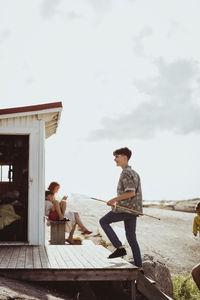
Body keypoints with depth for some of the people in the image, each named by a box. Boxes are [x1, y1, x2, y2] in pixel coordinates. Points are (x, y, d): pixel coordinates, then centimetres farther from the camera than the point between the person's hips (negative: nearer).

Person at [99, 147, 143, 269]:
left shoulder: (126, 173, -12)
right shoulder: (134, 173, 18)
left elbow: (131, 193, -21)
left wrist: (115, 199, -13)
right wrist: (117, 202, 21)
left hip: (125, 208, -9)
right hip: (134, 209, 9)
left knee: (103, 221, 8)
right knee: (131, 237, 10)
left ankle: (120, 247, -1)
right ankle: (139, 267, 8)